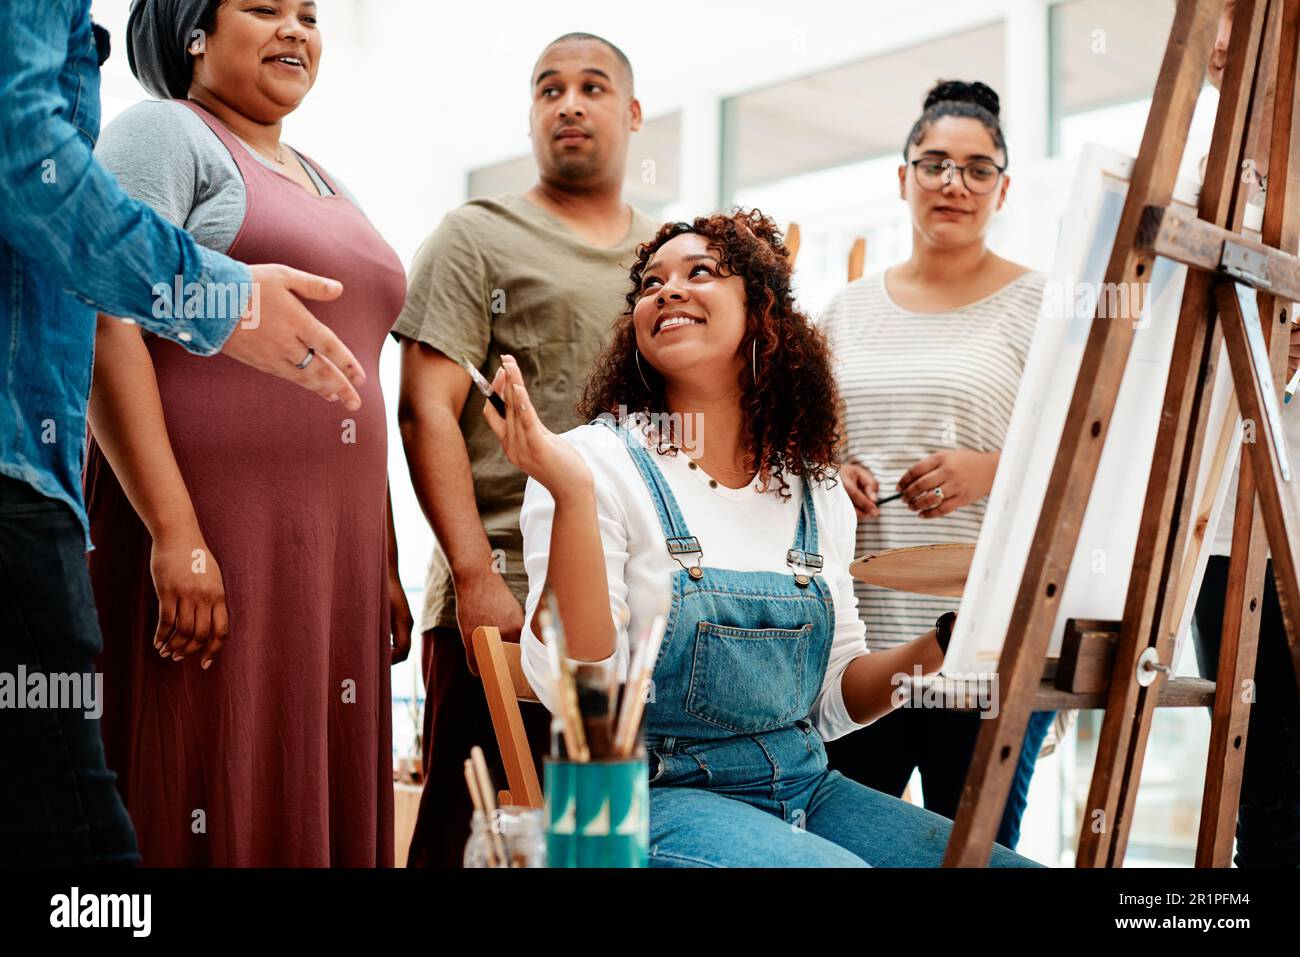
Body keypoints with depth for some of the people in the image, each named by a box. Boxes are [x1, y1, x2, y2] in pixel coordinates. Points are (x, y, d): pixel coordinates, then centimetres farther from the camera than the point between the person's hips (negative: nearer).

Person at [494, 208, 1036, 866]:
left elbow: (835, 701, 12)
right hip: (657, 796, -5)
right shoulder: (600, 462, -8)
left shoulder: (815, 491, 7)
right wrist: (572, 494, -27)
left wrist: (942, 645, -5)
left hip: (806, 788, 5)